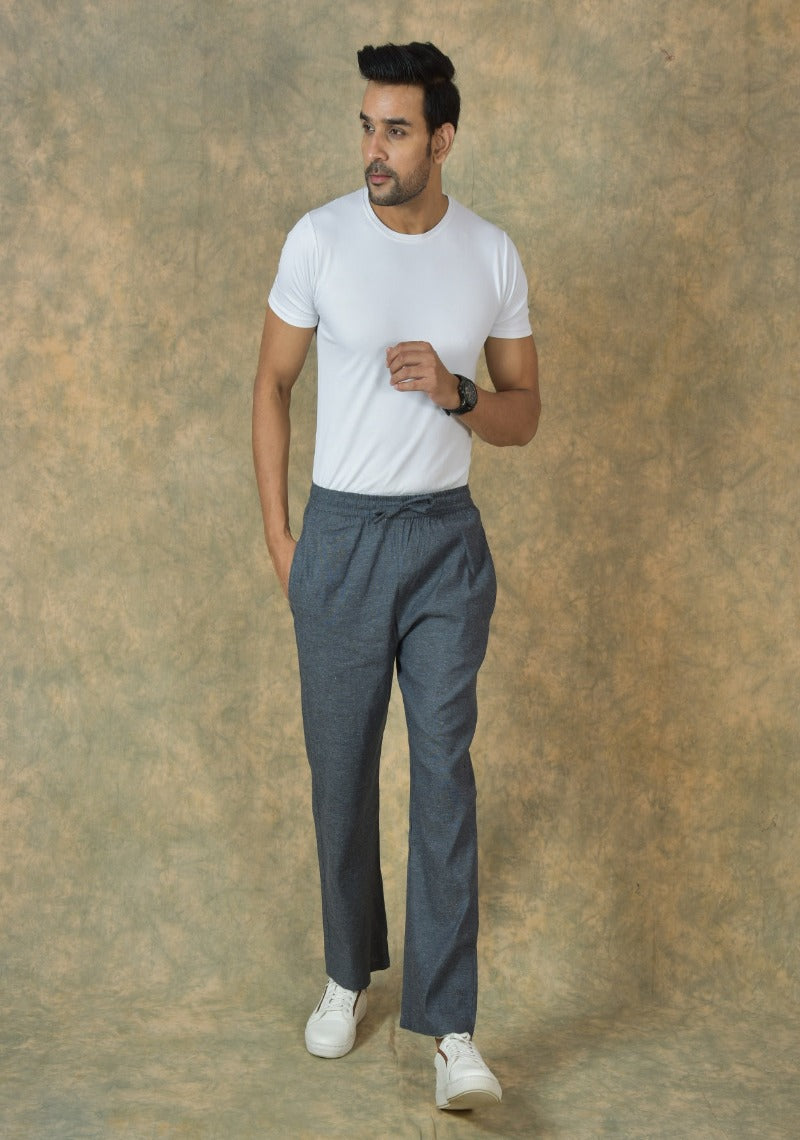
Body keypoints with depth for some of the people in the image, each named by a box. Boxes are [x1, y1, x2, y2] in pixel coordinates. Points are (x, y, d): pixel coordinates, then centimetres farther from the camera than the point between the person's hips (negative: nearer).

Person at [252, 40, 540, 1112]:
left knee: (444, 771, -3)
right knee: (341, 766, 9)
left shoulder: (492, 255, -1)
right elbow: (273, 385, 4)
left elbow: (524, 413, 5)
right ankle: (349, 972, 31)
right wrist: (277, 530, 0)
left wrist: (453, 393, -17)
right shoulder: (319, 238, -4)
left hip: (446, 539, 0)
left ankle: (450, 1030, 2)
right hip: (340, 535, 0)